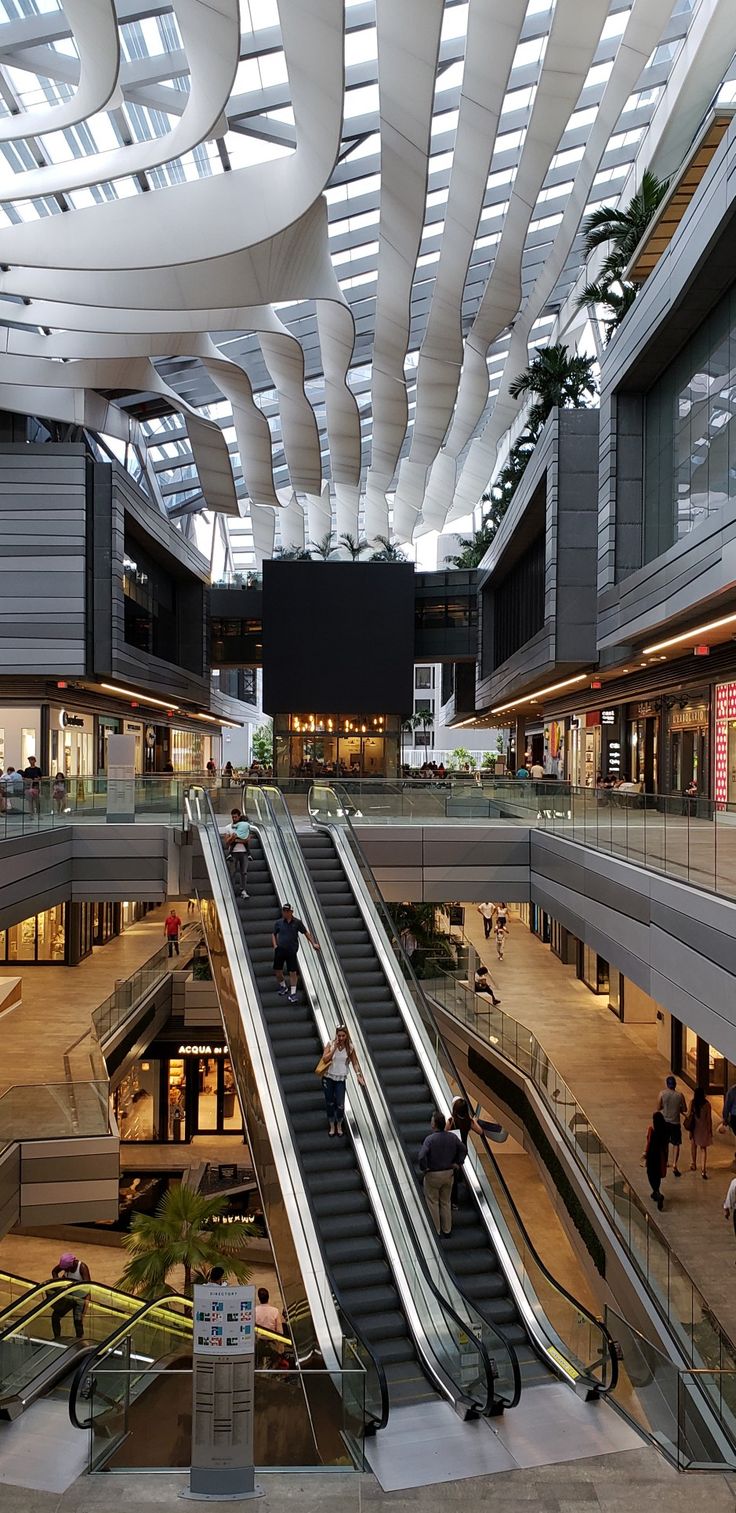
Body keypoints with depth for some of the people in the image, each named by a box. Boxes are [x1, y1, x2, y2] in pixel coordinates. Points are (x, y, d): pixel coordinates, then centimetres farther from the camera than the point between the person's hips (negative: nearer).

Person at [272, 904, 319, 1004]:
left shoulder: (297, 923, -1)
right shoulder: (279, 923, 2)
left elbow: (306, 933, 7)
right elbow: (274, 934, 15)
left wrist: (313, 943, 1)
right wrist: (275, 945, 2)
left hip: (292, 951, -2)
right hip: (280, 950, 2)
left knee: (292, 972, -3)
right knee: (278, 970, 5)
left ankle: (293, 993, 8)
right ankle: (283, 987, 31)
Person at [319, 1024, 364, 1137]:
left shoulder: (350, 1047, -4)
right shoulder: (330, 1044, -7)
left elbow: (354, 1063, 2)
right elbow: (324, 1059, -15)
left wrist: (359, 1075, -8)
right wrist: (335, 1048, -20)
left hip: (341, 1079, 0)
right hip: (328, 1078, 0)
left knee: (340, 1104, -5)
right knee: (329, 1103, 8)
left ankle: (339, 1126, 20)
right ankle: (332, 1126, 26)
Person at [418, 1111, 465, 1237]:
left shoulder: (430, 1139, -23)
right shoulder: (452, 1137, -7)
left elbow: (422, 1156, -31)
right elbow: (463, 1150, 3)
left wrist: (424, 1168, -14)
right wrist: (458, 1163, 10)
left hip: (433, 1175, -5)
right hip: (449, 1174, 5)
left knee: (433, 1203, 11)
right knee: (446, 1202, 19)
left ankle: (436, 1231, 18)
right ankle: (447, 1230, 27)